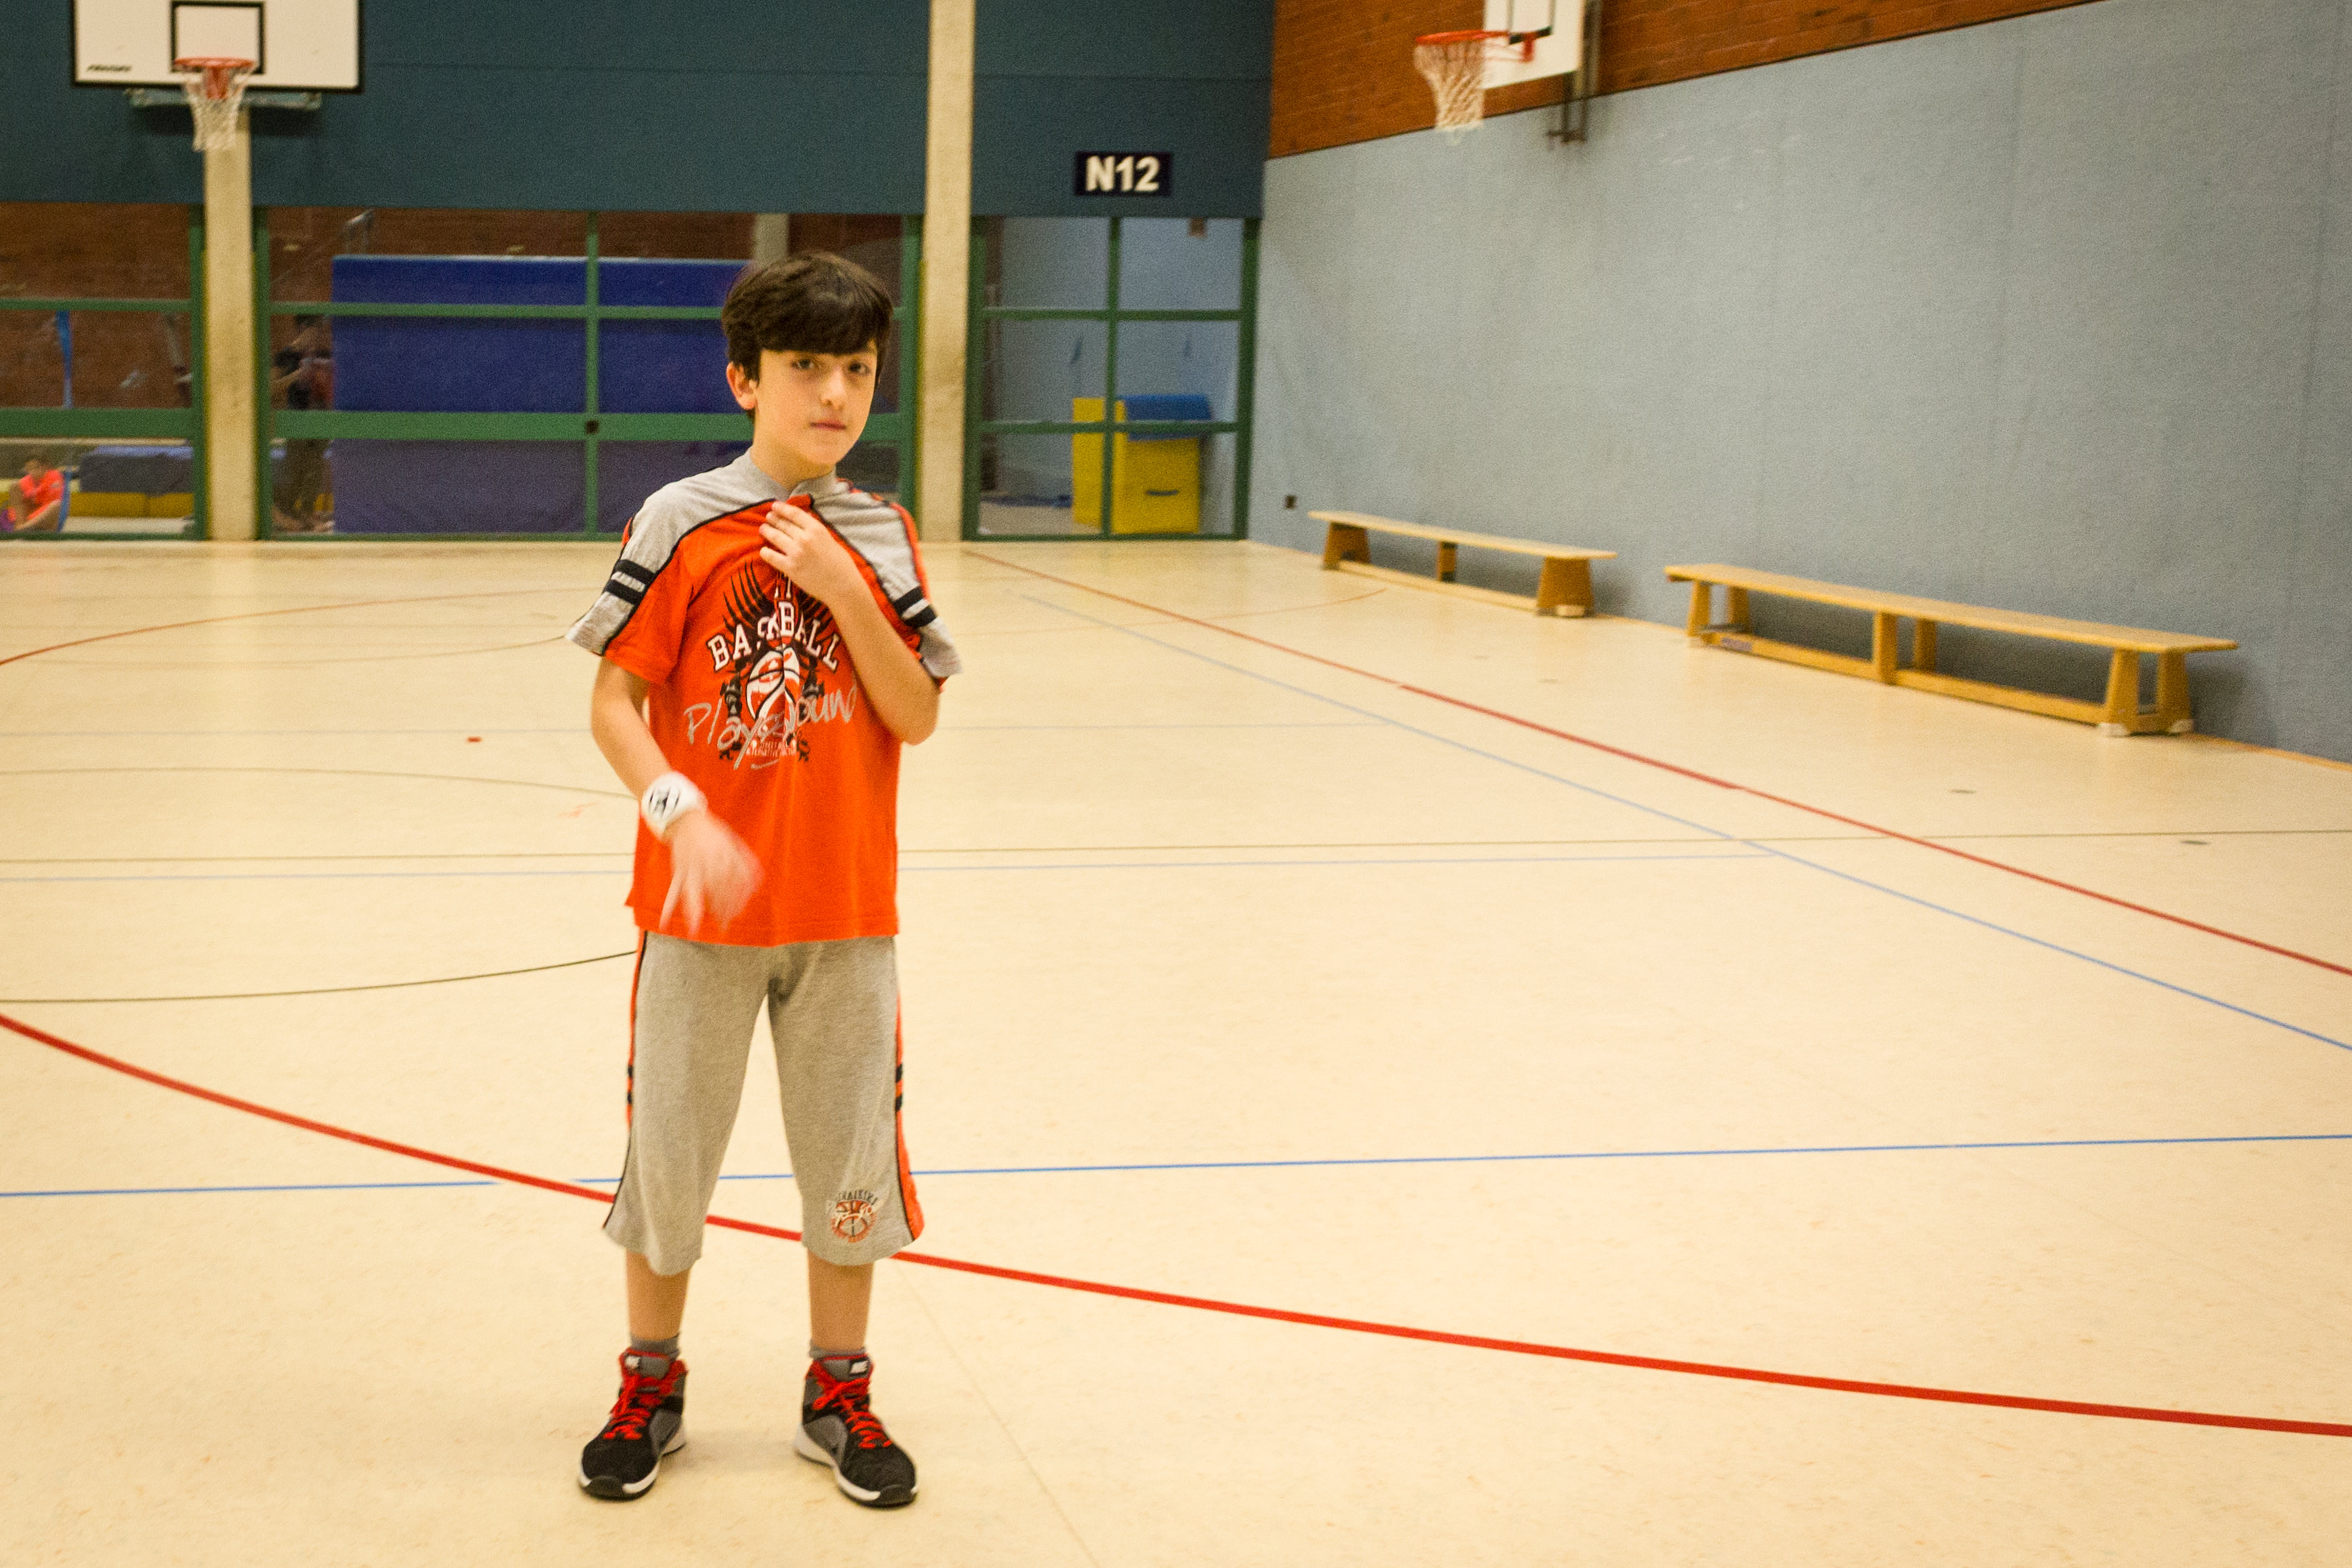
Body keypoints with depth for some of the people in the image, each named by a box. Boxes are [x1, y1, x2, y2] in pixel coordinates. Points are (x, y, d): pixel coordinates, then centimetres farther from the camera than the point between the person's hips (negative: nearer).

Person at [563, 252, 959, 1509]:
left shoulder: (882, 537, 2)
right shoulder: (681, 523, -7)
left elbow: (918, 718, -3)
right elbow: (613, 703, -7)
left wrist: (844, 590, -14)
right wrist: (682, 815, -22)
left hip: (846, 910, 3)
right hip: (702, 901, -2)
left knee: (849, 1155, 11)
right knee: (669, 1149, 9)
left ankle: (838, 1395, 28)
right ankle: (651, 1386, 30)